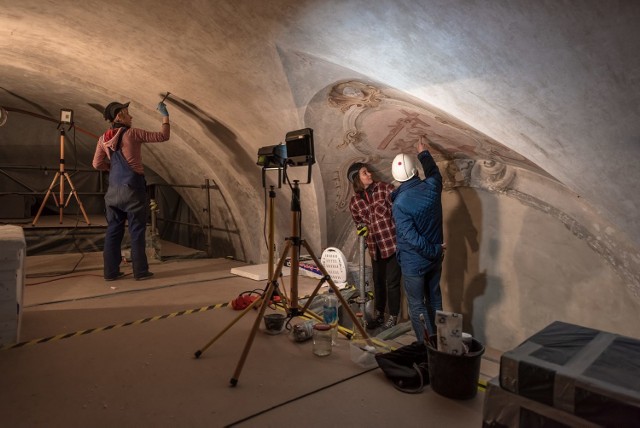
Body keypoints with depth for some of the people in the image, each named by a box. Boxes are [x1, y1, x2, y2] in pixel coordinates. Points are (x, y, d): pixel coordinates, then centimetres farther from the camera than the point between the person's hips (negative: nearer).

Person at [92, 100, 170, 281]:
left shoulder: (103, 139, 8)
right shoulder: (132, 134, -9)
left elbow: (97, 164, 11)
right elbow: (162, 136, -8)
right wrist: (165, 115, 3)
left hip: (113, 190, 6)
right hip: (132, 188, -5)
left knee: (113, 230, 10)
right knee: (137, 231, 1)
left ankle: (111, 271, 15)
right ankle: (140, 271, 6)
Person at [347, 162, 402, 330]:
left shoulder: (384, 188, -6)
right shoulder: (354, 202, 3)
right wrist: (363, 228, -7)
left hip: (393, 242, -3)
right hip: (375, 247, 4)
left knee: (392, 282, 3)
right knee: (378, 282, 16)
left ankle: (393, 317, 21)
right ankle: (378, 315, 33)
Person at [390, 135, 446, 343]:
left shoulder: (399, 204, -24)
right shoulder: (431, 187, -9)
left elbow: (412, 238, -26)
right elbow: (434, 173, 17)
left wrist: (434, 250, -11)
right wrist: (424, 152, 30)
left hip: (414, 263, -6)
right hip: (435, 259, 6)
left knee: (417, 306, 10)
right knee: (435, 300, 21)